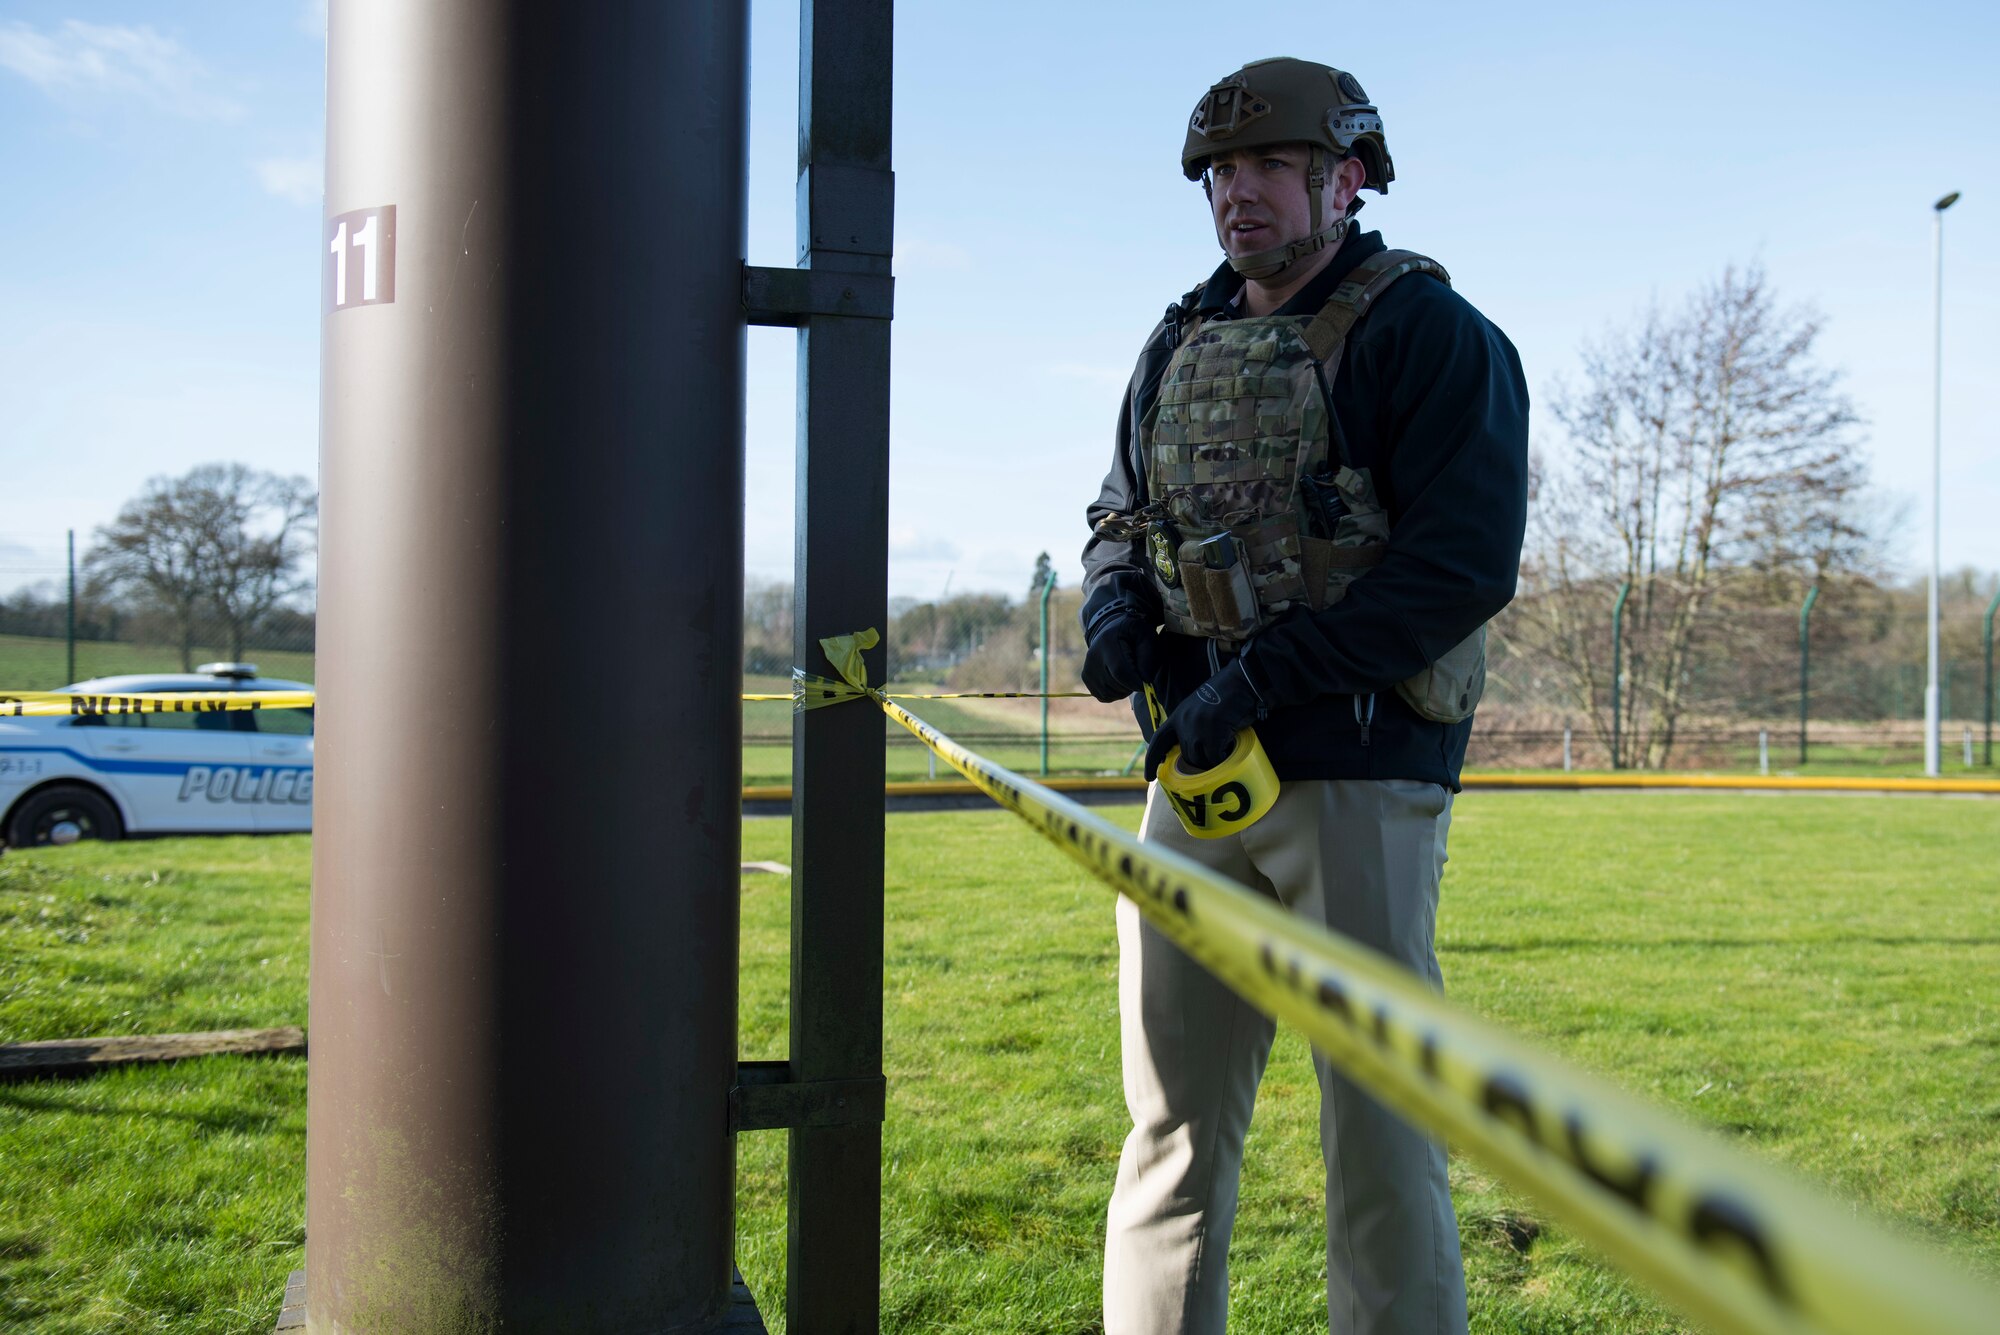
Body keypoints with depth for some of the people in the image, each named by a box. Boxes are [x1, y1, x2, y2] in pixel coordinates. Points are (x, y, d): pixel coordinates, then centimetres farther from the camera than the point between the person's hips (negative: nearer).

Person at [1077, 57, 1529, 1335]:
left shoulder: (1428, 333, -4)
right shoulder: (1182, 343, 16)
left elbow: (1464, 565, -14)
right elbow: (1122, 512, 26)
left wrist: (1262, 675, -19)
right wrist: (1116, 600, 2)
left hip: (1358, 770, -6)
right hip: (1195, 764, 6)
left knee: (1378, 1129, 1)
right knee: (1173, 1118, 10)